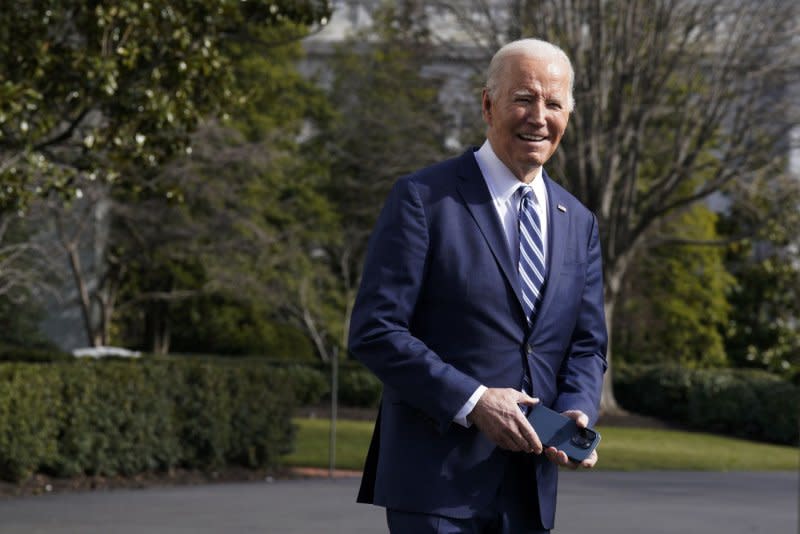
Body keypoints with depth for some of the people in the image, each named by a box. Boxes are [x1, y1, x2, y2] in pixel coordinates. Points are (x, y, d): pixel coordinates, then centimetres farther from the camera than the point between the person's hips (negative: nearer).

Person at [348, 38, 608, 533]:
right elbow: (374, 330, -10)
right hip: (438, 478, -6)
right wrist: (471, 401, -18)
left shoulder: (579, 223, 14)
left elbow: (587, 343, 15)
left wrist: (578, 412, -7)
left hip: (531, 487, 6)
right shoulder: (423, 198, -4)